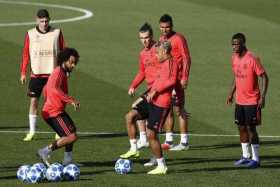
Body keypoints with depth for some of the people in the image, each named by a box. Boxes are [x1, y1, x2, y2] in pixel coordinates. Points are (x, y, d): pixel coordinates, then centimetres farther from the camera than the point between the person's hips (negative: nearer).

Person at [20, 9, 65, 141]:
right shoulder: (30, 34, 2)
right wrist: (23, 73, 2)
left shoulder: (57, 33, 1)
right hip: (36, 74, 0)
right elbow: (25, 54, 5)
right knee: (33, 101, -2)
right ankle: (32, 131, 6)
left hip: (53, 73, 0)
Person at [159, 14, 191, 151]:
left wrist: (184, 78, -18)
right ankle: (169, 141, 16)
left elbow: (186, 58, -12)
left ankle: (184, 142, -2)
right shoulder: (161, 39, 14)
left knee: (179, 110, -6)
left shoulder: (178, 39, -9)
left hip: (177, 80, -8)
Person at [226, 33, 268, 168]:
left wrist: (262, 97, -19)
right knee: (241, 127, 11)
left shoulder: (252, 59, -17)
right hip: (239, 101, 7)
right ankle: (245, 156, 22)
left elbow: (264, 77, -14)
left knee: (251, 128, -6)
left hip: (252, 101, -7)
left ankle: (256, 159, 0)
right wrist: (231, 93, 16)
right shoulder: (234, 58, 5)